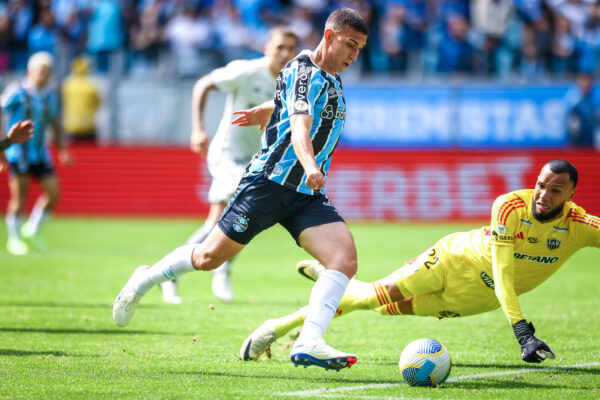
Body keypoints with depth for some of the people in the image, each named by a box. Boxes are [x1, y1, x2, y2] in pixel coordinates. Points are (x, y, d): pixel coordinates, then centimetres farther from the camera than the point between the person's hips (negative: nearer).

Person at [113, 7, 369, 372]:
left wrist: (269, 110, 47)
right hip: (270, 181, -7)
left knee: (345, 259, -18)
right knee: (209, 258, 3)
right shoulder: (303, 71, -15)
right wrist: (309, 165, -50)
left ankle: (308, 343, -28)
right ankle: (144, 280, 30)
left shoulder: (331, 78, 13)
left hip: (308, 195, 7)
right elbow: (300, 123, -34)